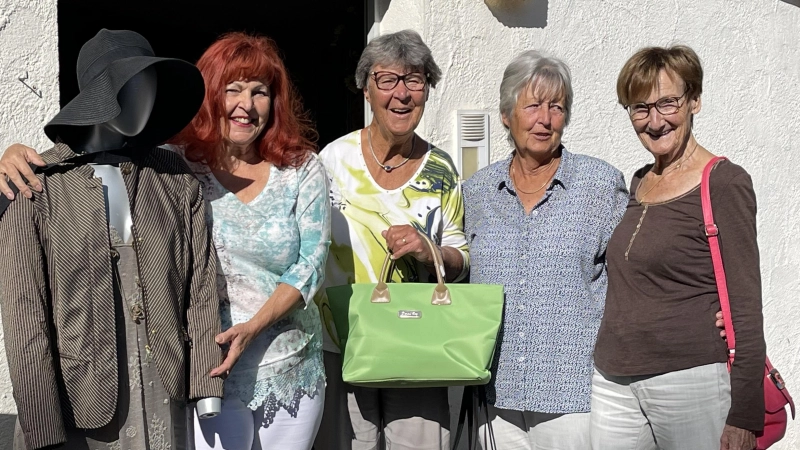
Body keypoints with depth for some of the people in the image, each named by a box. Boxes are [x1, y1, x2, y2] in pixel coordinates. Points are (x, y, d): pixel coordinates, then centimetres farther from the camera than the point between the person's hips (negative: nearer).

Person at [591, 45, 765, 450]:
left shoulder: (724, 184, -8)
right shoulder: (639, 183, 12)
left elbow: (746, 307, -11)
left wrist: (744, 417, -15)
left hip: (690, 382, -6)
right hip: (614, 384, 6)